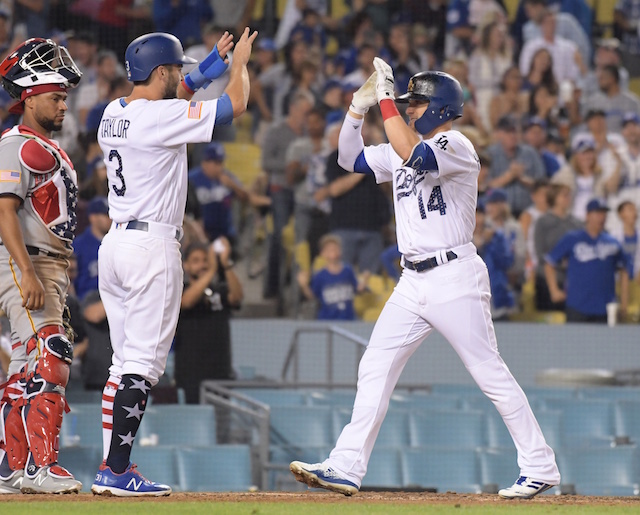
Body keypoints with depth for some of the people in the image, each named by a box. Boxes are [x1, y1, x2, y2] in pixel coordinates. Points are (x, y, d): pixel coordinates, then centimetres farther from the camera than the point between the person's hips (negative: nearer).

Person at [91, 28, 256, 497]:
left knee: (126, 360, 13)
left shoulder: (114, 114, 11)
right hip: (151, 247, -9)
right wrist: (240, 62, 10)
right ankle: (116, 471, -12)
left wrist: (214, 63, 30)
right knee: (144, 362, -8)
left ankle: (113, 467, 12)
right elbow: (235, 105, -8)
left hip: (115, 243, 9)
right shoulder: (163, 116, -14)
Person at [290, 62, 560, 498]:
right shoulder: (402, 151, 16)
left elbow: (414, 156, -29)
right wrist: (359, 108, 5)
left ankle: (540, 468, 1)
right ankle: (346, 468, 2)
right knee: (375, 369, 2)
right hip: (414, 282, 8)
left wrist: (386, 99, -23)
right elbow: (350, 158, 20)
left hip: (455, 278, -8)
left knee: (490, 374, -6)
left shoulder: (456, 146, -11)